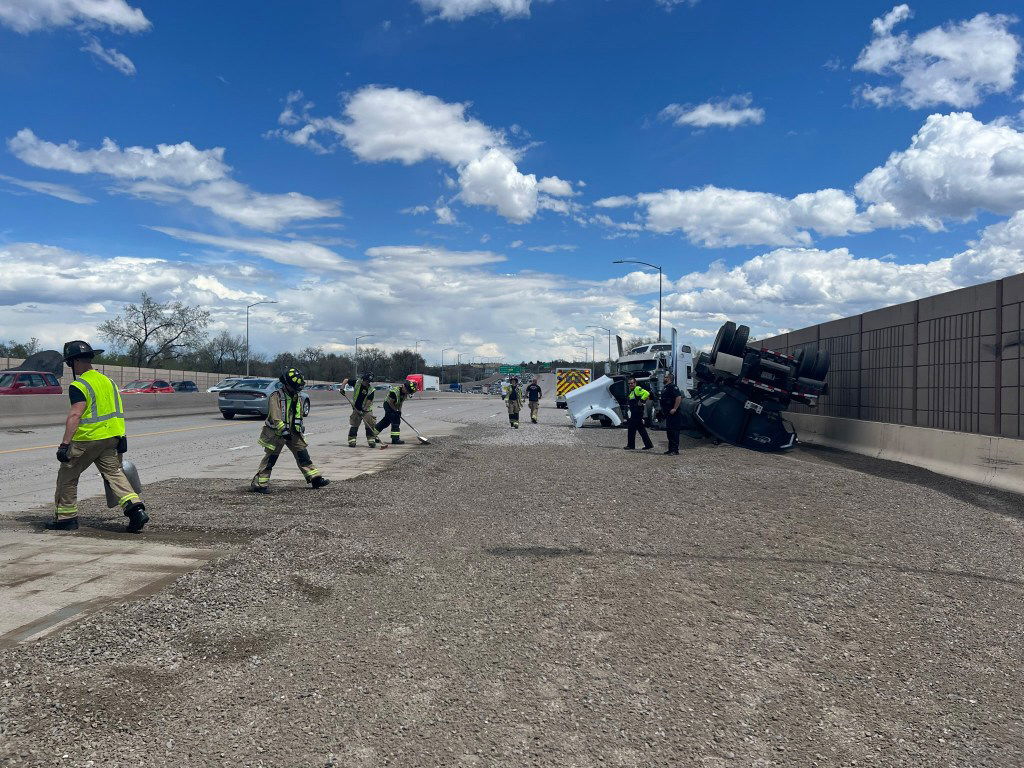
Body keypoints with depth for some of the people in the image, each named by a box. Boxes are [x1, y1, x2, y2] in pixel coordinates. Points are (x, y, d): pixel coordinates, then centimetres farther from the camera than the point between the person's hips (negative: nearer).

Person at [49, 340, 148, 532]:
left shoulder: (79, 386, -12)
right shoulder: (107, 380, 13)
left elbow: (75, 415, -22)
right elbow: (119, 411, 17)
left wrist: (64, 444, -24)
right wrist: (120, 438, 24)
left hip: (87, 439, -7)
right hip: (111, 438, 7)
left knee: (67, 475, 10)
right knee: (113, 472, 6)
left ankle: (66, 517, 18)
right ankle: (135, 508, -11)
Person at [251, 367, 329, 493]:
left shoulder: (297, 398, 10)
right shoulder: (276, 396, -14)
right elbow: (275, 417, -23)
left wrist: (299, 427, 9)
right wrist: (284, 431, -29)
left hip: (292, 433, 7)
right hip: (277, 433, -7)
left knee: (303, 454, 6)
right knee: (270, 458, -4)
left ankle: (315, 478, 11)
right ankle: (259, 483, 4)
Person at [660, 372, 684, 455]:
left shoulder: (672, 387, -13)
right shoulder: (666, 388, 19)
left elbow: (679, 397, -24)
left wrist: (675, 409, -26)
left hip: (673, 413, -11)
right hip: (668, 414, 11)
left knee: (674, 431, -9)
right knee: (669, 431, 13)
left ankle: (675, 450, -9)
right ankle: (671, 449, 18)